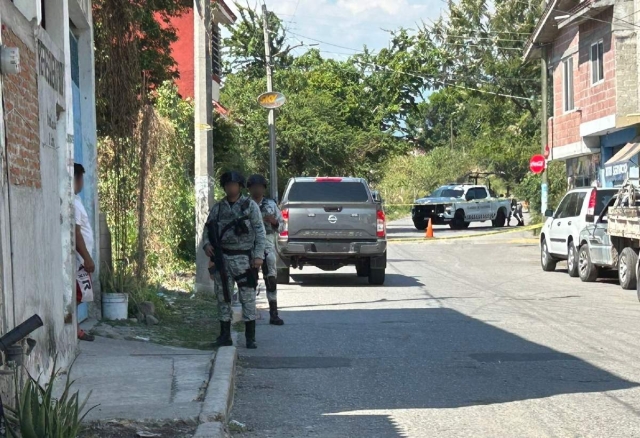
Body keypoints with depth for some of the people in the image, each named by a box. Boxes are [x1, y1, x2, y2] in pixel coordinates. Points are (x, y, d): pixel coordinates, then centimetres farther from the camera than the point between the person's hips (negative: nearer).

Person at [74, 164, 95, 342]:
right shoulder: (72, 202, -19)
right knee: (75, 296, -6)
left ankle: (74, 329, 18)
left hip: (80, 258, 10)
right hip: (77, 258, -10)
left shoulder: (74, 199, 13)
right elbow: (75, 234, -22)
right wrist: (87, 258, -21)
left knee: (77, 295, 13)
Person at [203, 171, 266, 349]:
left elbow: (259, 232, -3)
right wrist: (207, 244, -7)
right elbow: (208, 228, 13)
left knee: (248, 297, -3)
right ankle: (225, 336, 14)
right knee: (223, 297, 7)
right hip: (222, 258, 4)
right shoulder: (217, 208, 10)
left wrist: (259, 255, -11)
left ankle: (250, 337, 2)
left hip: (243, 258, -4)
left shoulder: (250, 206, 0)